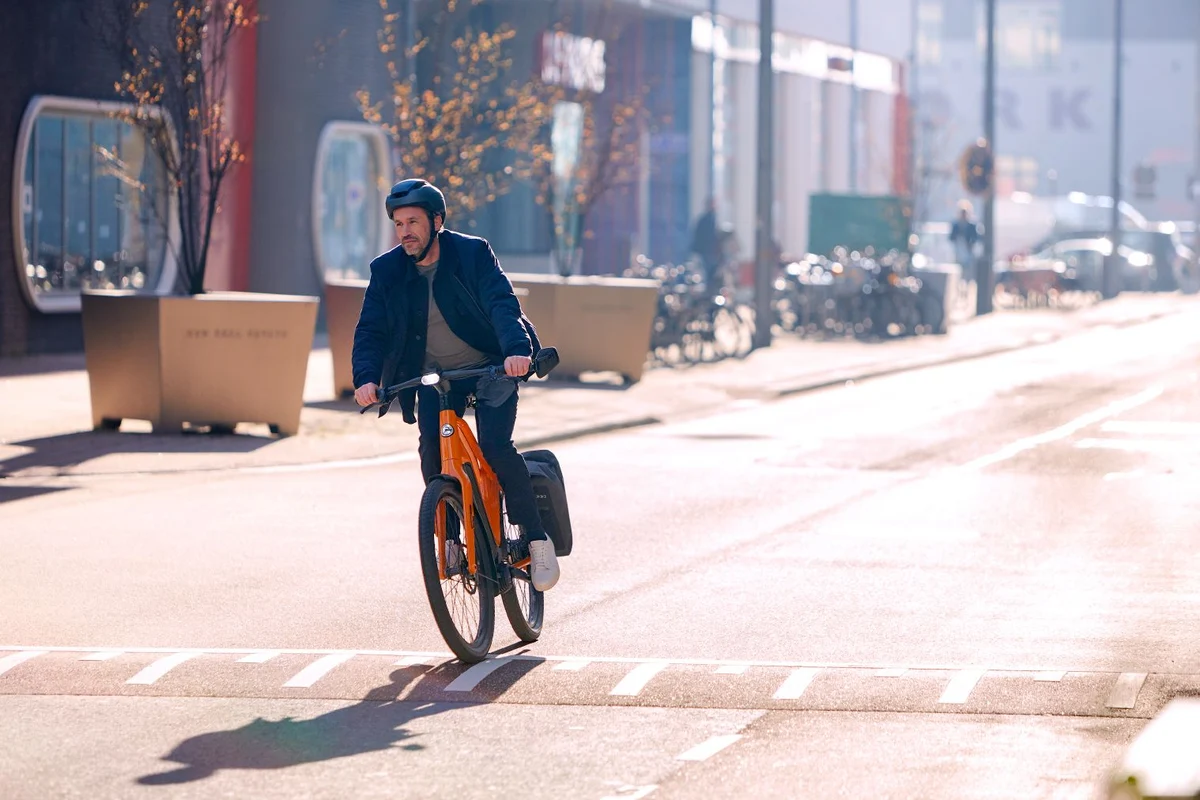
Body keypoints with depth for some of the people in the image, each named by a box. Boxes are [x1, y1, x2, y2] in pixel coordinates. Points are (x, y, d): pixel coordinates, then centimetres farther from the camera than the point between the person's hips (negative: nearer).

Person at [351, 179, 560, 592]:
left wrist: (516, 349, -45)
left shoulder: (472, 253, -14)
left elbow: (502, 304, -26)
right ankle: (450, 538, -1)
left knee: (495, 445, -22)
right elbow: (370, 330, -9)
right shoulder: (387, 271, -5)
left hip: (490, 369, -3)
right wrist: (366, 378, -28)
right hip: (434, 376, 3)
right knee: (432, 450, -20)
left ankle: (537, 538, -9)